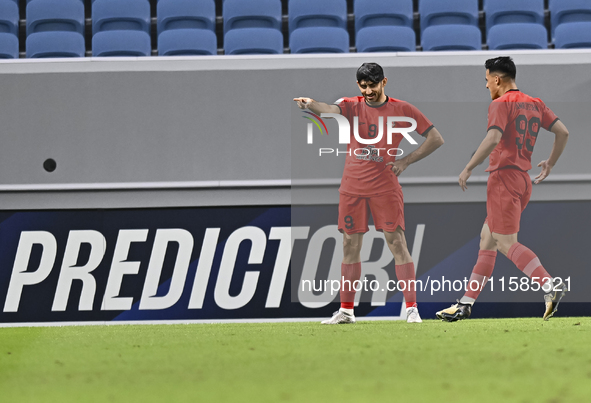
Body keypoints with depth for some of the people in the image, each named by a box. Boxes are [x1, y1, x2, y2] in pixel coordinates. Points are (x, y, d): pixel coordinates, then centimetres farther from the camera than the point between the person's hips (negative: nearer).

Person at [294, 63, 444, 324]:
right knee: (350, 246, 7)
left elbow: (436, 139, 2)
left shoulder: (402, 109, 0)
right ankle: (346, 311, 15)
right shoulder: (352, 106, 4)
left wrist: (406, 161, -6)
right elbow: (330, 110, -19)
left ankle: (412, 308, -5)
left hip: (385, 187, -2)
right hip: (352, 188, 3)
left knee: (397, 243, -8)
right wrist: (310, 105, -42)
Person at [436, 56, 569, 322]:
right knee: (487, 240, 13)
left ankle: (550, 285, -28)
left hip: (504, 177, -9)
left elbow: (493, 138, -22)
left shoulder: (501, 104, -8)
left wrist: (468, 168, -16)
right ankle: (466, 304, 16)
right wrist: (551, 163, 26)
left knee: (506, 244, -12)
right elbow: (562, 132, 13)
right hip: (523, 179, 9)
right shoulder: (534, 104, 15)